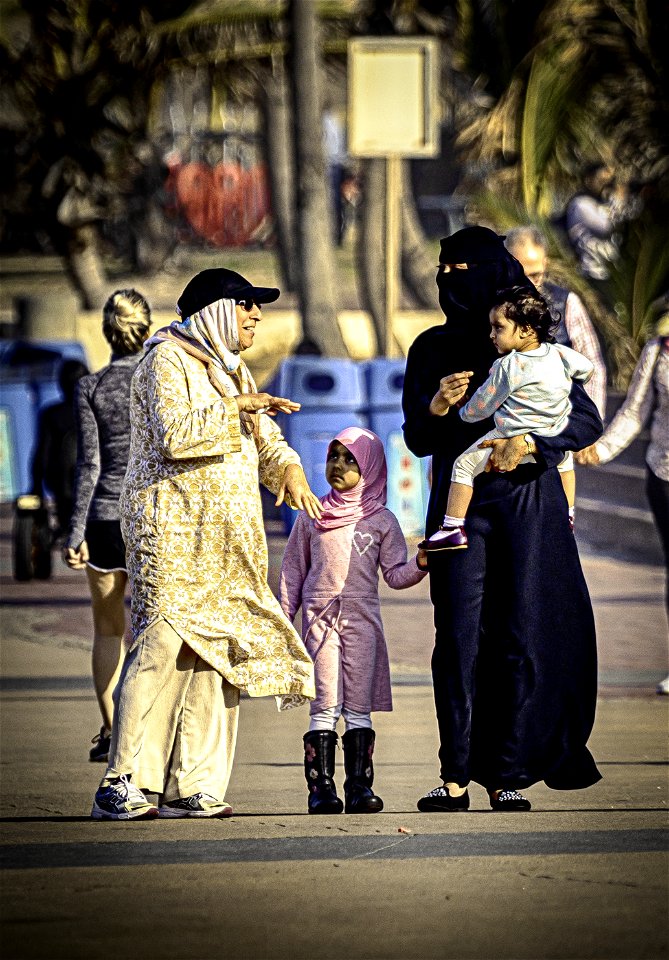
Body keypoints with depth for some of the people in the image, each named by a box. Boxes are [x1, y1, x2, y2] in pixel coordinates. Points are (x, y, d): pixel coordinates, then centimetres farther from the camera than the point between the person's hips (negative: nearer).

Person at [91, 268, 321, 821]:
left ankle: (192, 788, 1)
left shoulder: (232, 369, 22)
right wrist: (235, 406, -15)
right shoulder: (168, 360, -4)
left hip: (226, 538, 8)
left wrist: (290, 470, 0)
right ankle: (122, 786, -18)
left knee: (216, 652, 0)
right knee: (163, 648, -17)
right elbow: (175, 434, -19)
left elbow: (264, 441, 21)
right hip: (173, 525, -8)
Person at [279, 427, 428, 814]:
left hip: (362, 619, 0)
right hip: (320, 618, 0)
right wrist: (283, 621, 10)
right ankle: (321, 786, -6)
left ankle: (359, 784, 1)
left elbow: (394, 575, 5)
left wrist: (420, 565, -16)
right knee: (325, 706, -6)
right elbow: (293, 571, 14)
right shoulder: (312, 517, 10)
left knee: (359, 708, 0)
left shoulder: (381, 520, 8)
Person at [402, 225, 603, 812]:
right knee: (459, 636, -7)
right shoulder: (432, 349, 11)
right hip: (459, 505, 2)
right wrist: (435, 408, -11)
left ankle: (509, 772, 0)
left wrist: (530, 444, -16)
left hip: (525, 503, -2)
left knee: (521, 635, -4)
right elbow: (417, 440, 10)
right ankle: (456, 778, -8)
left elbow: (587, 420, 0)